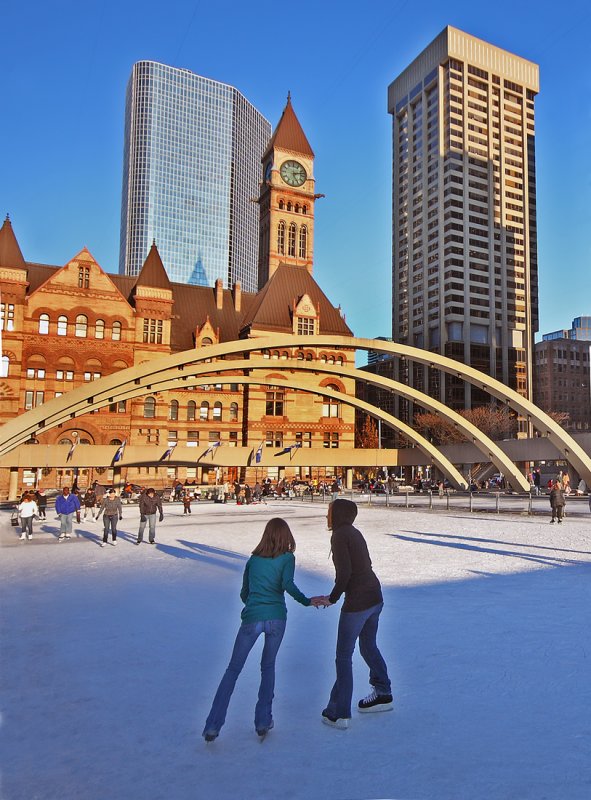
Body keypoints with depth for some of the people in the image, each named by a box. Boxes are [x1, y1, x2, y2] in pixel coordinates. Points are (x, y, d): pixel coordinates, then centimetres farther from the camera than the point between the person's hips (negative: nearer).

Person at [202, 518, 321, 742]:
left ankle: (212, 726, 7)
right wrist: (306, 601, -6)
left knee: (233, 670, 11)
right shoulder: (287, 558, 6)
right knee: (268, 667, 21)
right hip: (276, 618, -1)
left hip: (251, 618, 1)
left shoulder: (253, 559, 14)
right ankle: (263, 721, 22)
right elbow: (287, 584, -12)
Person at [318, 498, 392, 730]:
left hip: (357, 602, -9)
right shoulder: (354, 533, 12)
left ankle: (338, 713, 12)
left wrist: (332, 598, -7)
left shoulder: (339, 535, -14)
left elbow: (344, 572, -21)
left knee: (344, 657, 4)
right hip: (375, 596, 9)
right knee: (369, 647, 26)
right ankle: (383, 695, 41)